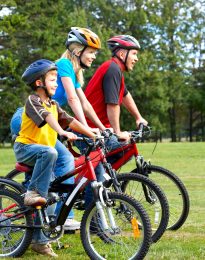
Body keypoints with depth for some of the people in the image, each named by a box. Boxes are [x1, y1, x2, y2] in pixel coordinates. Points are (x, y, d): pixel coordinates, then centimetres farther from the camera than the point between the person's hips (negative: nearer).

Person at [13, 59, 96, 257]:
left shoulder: (53, 104, 12)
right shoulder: (33, 101, -12)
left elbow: (70, 120, 3)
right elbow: (46, 117, -31)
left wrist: (93, 134, -8)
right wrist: (63, 132, -48)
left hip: (41, 152, 7)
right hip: (25, 148, -7)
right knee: (49, 152, -39)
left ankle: (39, 241, 9)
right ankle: (33, 192, -28)